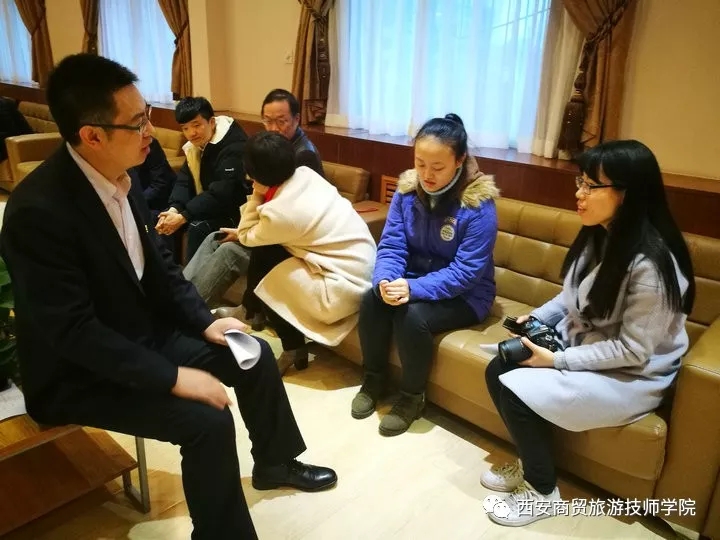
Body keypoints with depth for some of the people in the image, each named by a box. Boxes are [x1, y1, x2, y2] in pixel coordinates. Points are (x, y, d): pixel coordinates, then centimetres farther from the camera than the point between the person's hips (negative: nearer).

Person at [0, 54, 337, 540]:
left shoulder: (123, 177, -3)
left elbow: (158, 263, 8)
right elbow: (74, 331, -28)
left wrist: (205, 321, -3)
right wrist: (173, 377, -28)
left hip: (146, 332, 8)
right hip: (80, 371, -8)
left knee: (257, 356, 4)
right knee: (207, 421, -24)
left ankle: (275, 462, 28)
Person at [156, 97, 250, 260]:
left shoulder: (233, 146, -23)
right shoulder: (194, 145, 5)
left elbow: (222, 194, -30)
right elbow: (184, 181, 6)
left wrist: (183, 216, -28)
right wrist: (174, 209, -15)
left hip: (235, 211, -8)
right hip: (209, 206, 8)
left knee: (198, 228, -31)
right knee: (164, 220, -4)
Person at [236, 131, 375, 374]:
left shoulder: (278, 211, -20)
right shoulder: (306, 174, 0)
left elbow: (246, 237, 2)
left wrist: (256, 196, 0)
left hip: (345, 290, -8)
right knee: (263, 247, 10)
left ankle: (294, 349, 16)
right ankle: (251, 310, 32)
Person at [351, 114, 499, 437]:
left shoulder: (479, 204, -20)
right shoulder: (407, 190, -5)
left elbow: (466, 271, -24)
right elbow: (391, 245, -7)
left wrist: (414, 288, -36)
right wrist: (385, 279, -29)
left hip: (463, 295, -4)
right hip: (414, 280, 5)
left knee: (411, 315, -31)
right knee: (371, 300, -23)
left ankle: (412, 397, -5)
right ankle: (374, 378, 2)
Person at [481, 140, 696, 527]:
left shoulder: (650, 263, -27)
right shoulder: (598, 235, -1)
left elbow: (632, 350, -24)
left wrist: (558, 361, -22)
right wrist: (535, 319, -3)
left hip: (631, 375, -8)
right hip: (577, 342, 8)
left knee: (517, 391, -21)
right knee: (498, 371, -8)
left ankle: (542, 490, 5)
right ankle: (529, 462, 15)